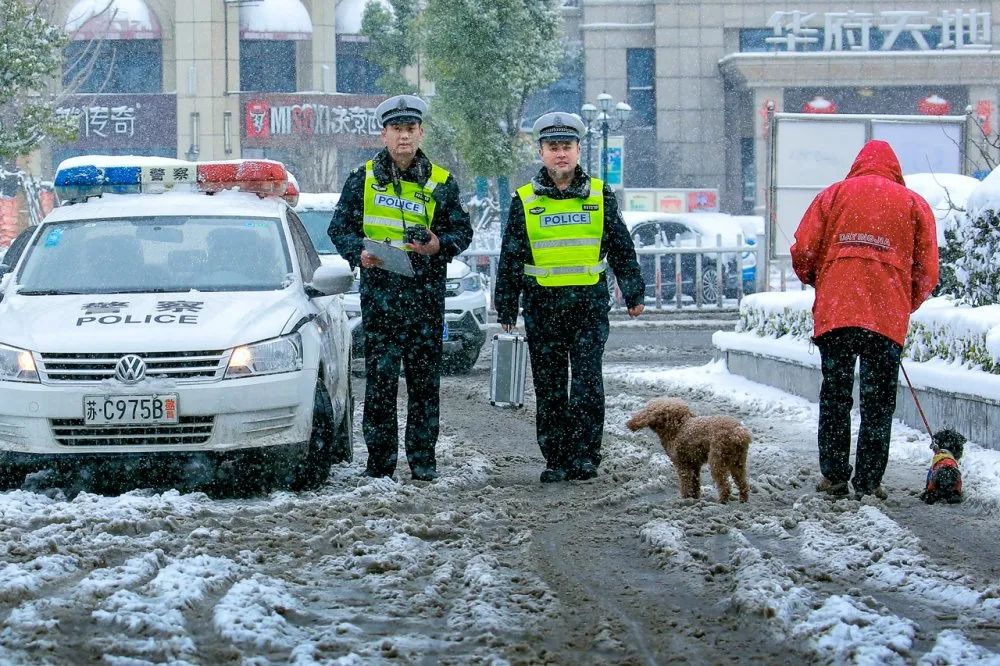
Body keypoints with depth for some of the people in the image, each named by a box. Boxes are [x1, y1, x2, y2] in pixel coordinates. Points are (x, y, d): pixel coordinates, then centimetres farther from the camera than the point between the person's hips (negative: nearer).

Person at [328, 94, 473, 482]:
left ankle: (423, 457, 10)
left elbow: (462, 231, 9)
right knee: (380, 378, -3)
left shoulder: (440, 182, 6)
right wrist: (359, 253, -11)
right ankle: (380, 459, 3)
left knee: (424, 378, 3)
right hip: (379, 293, -1)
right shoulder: (363, 179, 6)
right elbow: (340, 227, 9)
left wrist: (439, 245, -13)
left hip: (425, 293, 1)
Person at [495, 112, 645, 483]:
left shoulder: (599, 196, 6)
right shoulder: (525, 201, 5)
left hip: (590, 302, -1)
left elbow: (622, 249, 13)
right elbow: (510, 259, 9)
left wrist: (634, 294, 13)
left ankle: (585, 454, -1)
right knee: (549, 386, 4)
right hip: (543, 303, 1)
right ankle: (556, 459, 11)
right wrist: (506, 309, 7)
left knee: (588, 380, -7)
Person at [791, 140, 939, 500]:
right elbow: (927, 272, 6)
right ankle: (868, 482, 4)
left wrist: (813, 280, 24)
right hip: (888, 319, -1)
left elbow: (803, 251, 4)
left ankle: (834, 476, 11)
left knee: (835, 398, 10)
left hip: (834, 312, 1)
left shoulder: (833, 194, 11)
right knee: (878, 403, 5)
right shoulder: (914, 204, 11)